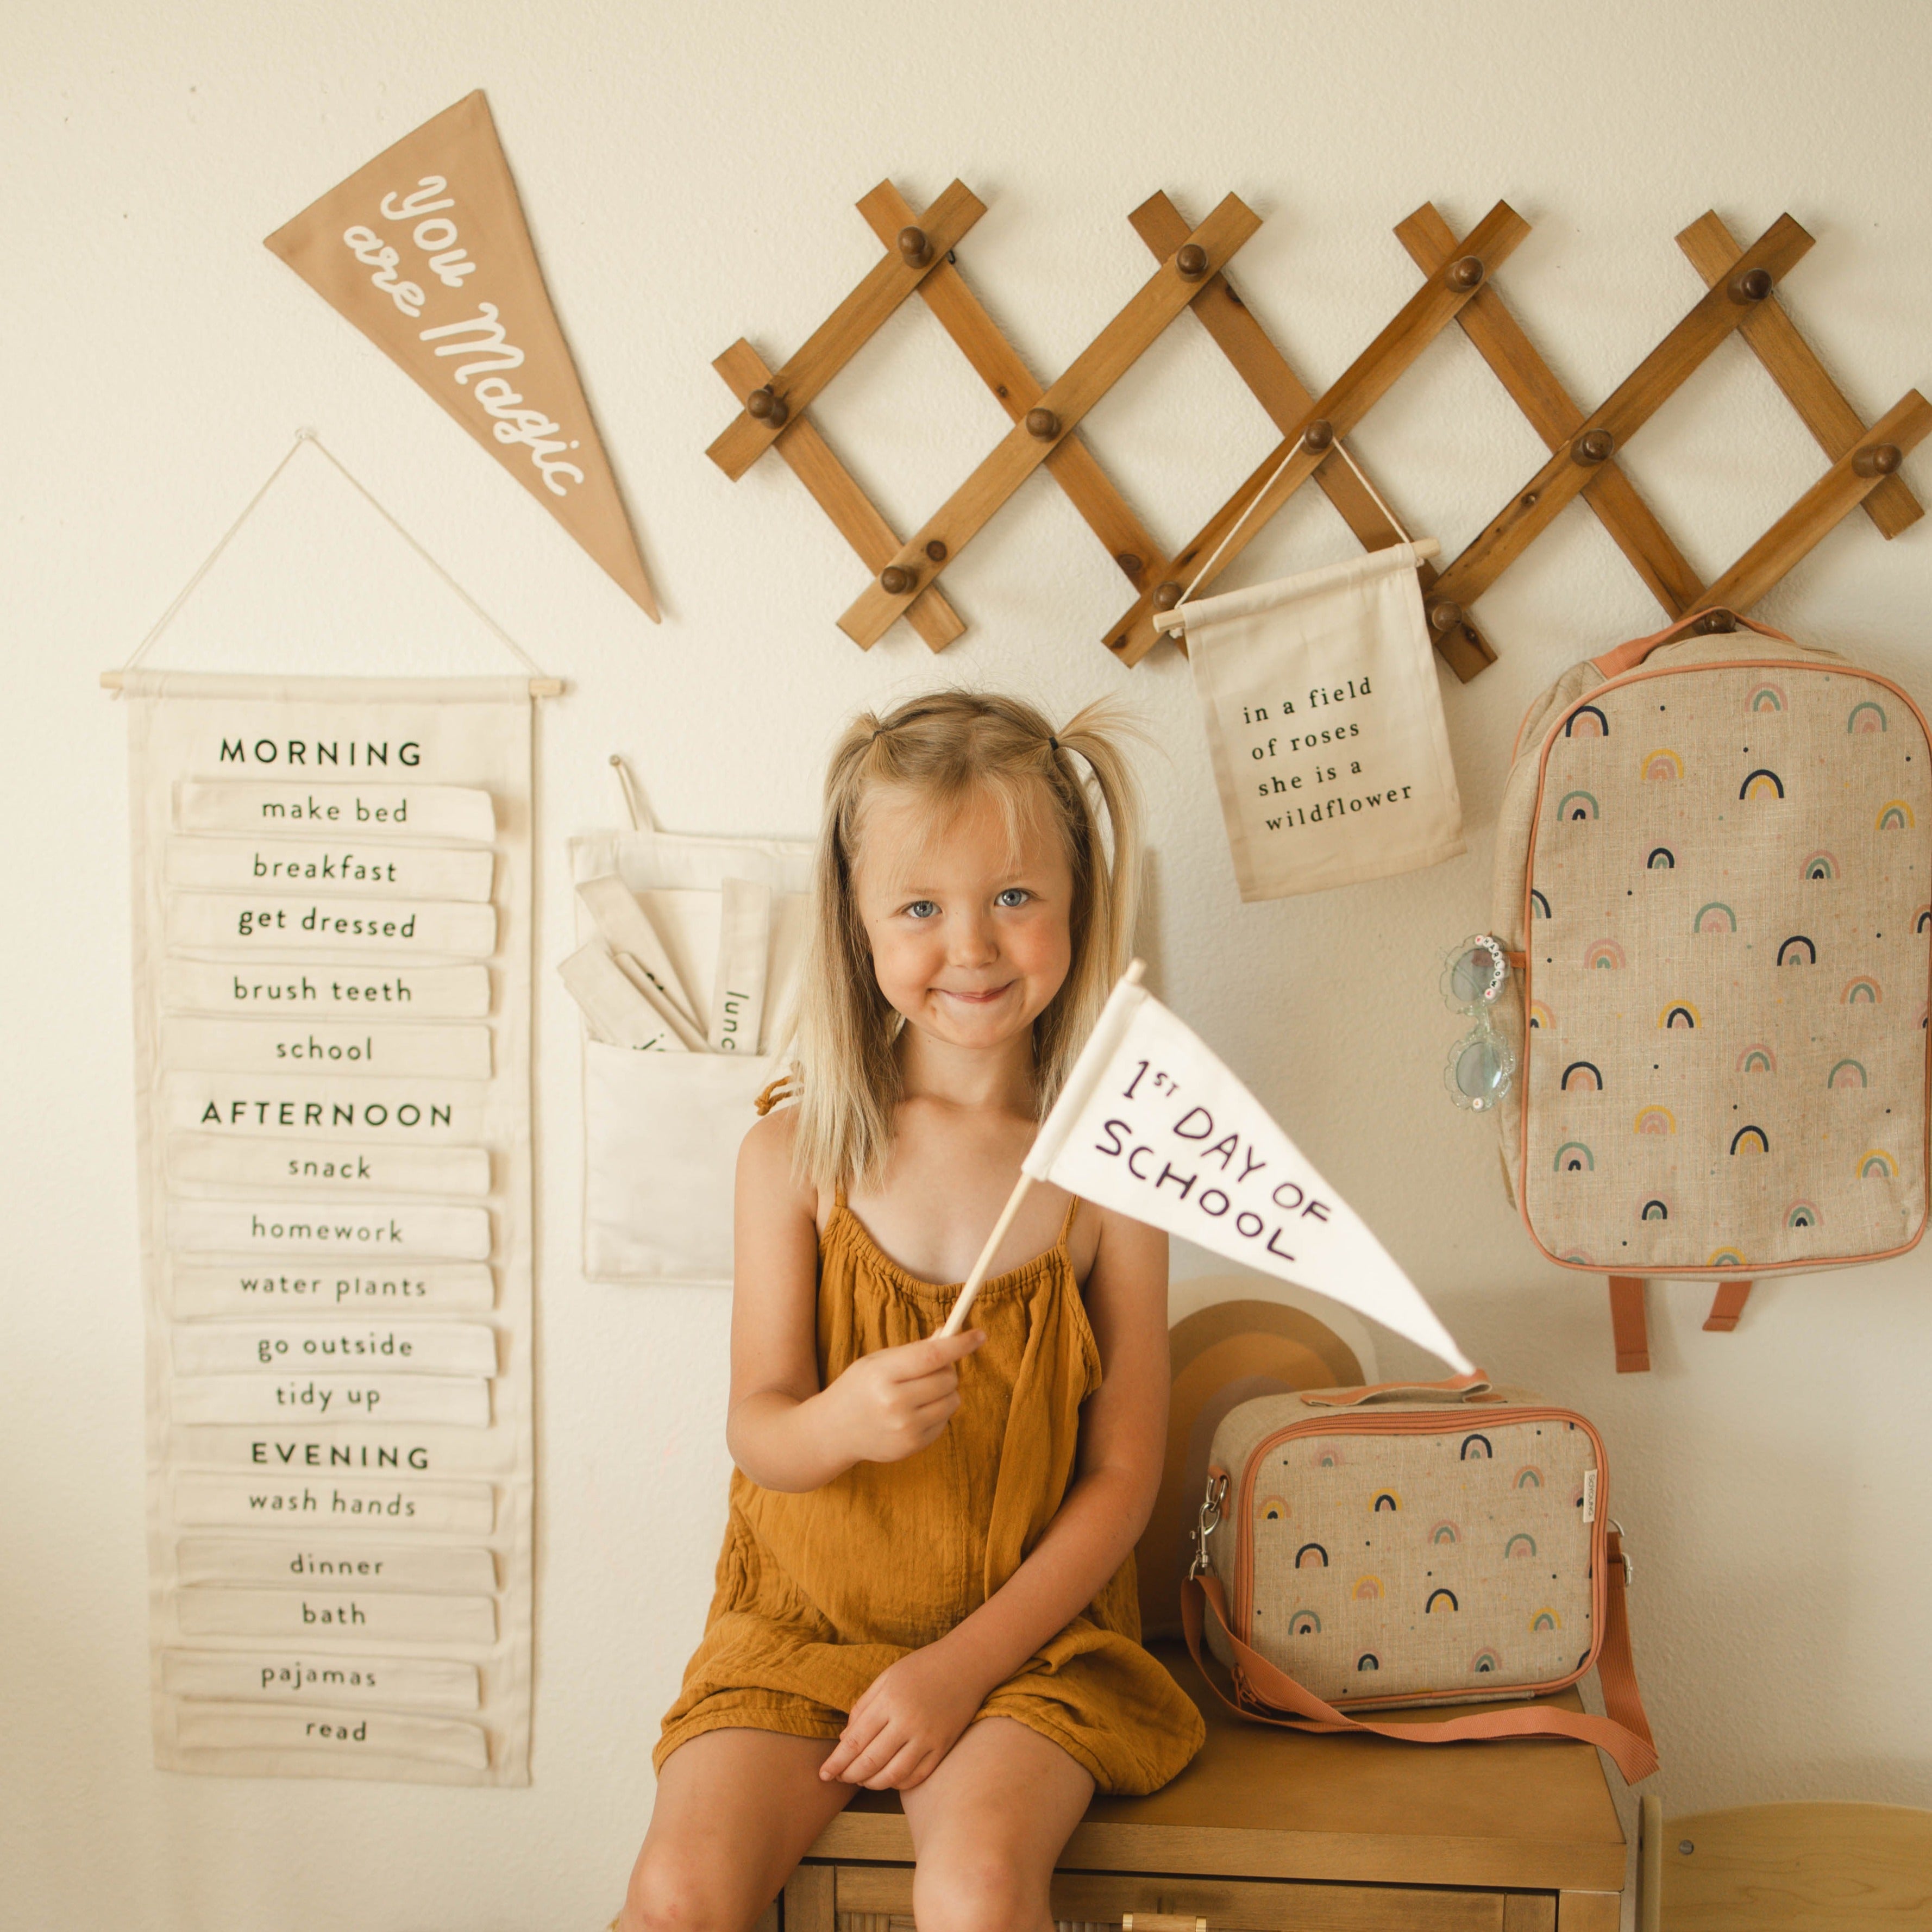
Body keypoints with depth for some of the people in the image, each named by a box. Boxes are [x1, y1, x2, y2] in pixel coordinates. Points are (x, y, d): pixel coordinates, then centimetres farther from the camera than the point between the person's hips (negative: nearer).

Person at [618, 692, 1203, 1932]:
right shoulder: (798, 1152, -4)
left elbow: (1123, 1477, -4)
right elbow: (757, 1428, -2)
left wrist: (962, 1665, -11)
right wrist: (837, 1423, -26)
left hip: (1027, 1632, -1)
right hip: (803, 1621, 2)